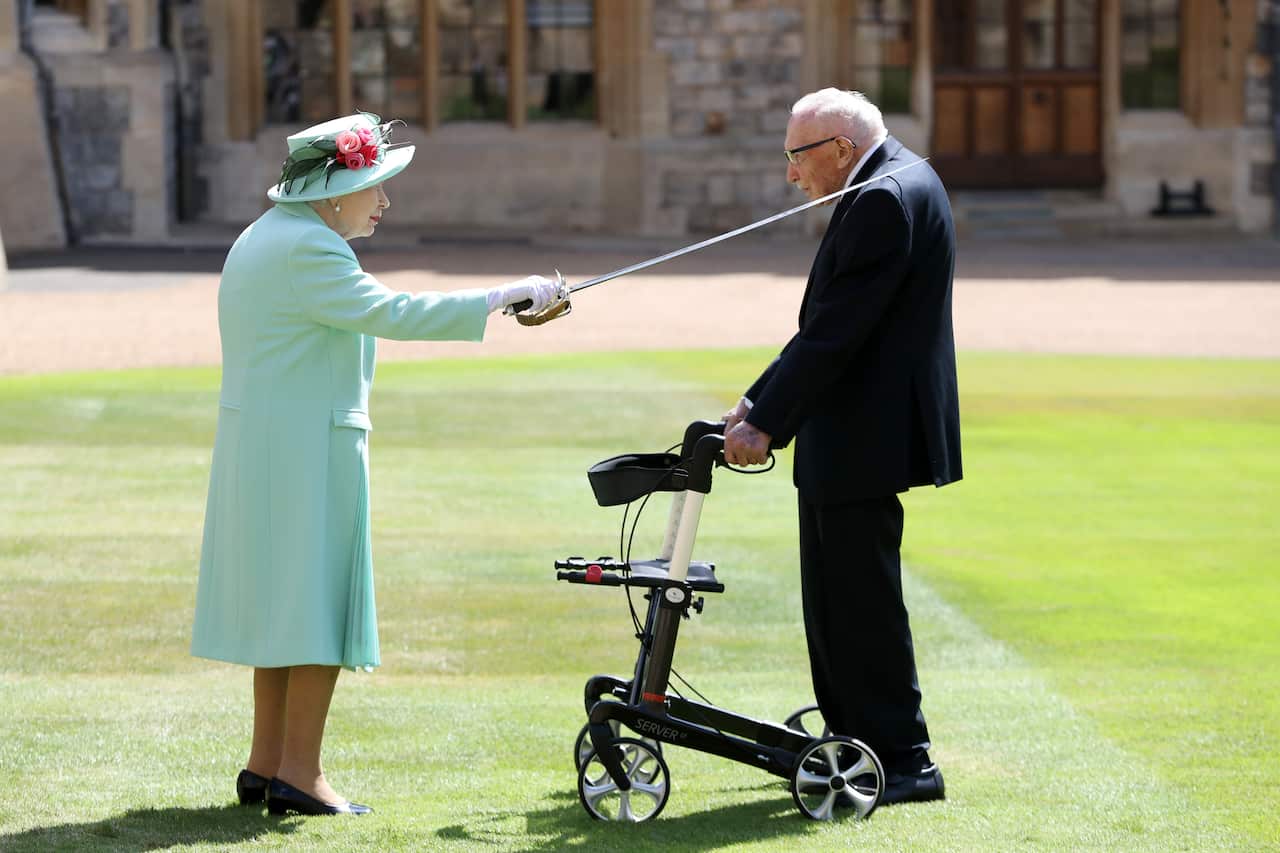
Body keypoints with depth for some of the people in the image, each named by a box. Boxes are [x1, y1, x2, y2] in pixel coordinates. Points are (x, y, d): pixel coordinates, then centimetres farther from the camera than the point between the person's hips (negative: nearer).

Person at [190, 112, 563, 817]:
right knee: (320, 598, -5)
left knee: (280, 597, 14)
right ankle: (298, 773, -4)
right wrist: (505, 298, -23)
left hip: (256, 443, 10)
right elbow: (391, 313, -25)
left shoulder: (263, 238, 16)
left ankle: (267, 762, 18)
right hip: (308, 447, -10)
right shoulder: (306, 250, -17)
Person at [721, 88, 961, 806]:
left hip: (866, 440, -11)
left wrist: (765, 423, -18)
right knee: (835, 594, 16)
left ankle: (904, 761, 0)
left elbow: (836, 330, -22)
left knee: (862, 598, -5)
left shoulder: (886, 200, -19)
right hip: (850, 437, 11)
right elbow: (830, 322, 17)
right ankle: (851, 740, 25)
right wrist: (761, 401, 13)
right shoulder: (896, 182, 14)